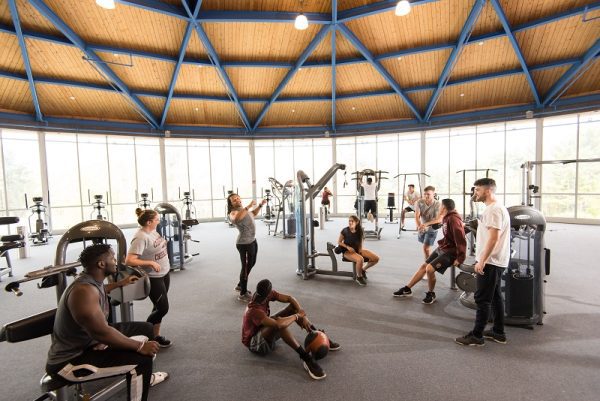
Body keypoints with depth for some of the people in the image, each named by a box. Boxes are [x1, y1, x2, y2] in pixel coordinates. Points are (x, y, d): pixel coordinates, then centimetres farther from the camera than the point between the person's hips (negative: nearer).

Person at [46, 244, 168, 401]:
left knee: (145, 328, 15)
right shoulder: (83, 291, -31)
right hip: (71, 358, -10)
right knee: (142, 358, -27)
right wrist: (140, 346, -27)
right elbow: (102, 333, -34)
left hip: (90, 339, 10)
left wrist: (121, 283, 42)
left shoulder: (92, 280, 0)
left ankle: (145, 376, 35)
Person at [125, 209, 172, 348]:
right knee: (162, 308, 0)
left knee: (160, 307, 16)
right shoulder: (140, 237, -25)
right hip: (153, 278, -8)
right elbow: (129, 260, -29)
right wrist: (151, 263, -29)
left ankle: (155, 335, 30)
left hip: (164, 273, 8)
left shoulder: (152, 231, 0)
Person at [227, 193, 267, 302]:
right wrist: (248, 206, -43)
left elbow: (253, 214, 31)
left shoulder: (243, 209, 11)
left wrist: (260, 205, 19)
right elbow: (236, 219, -43)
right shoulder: (233, 212, -17)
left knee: (251, 264, 23)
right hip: (244, 243, -10)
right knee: (246, 267, -1)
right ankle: (243, 294, 14)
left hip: (252, 240, 10)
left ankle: (240, 285, 41)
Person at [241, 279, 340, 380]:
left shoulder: (268, 294, -14)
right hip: (254, 343, -8)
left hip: (265, 331, 8)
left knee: (293, 306, -8)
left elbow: (289, 298, -10)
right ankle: (305, 358, -33)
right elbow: (278, 324, -48)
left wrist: (302, 316, -23)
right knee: (280, 323, -40)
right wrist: (297, 316, -32)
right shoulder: (254, 311, -36)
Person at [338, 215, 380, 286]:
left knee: (376, 258, -8)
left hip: (357, 249, 5)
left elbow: (360, 242, 7)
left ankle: (363, 269, 17)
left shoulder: (360, 231, -7)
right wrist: (348, 247, -18)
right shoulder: (345, 231, -16)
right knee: (360, 259, -36)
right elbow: (339, 242, -5)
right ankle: (359, 277, -7)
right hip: (347, 251, -5)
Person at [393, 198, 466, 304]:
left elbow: (461, 240, -25)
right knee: (423, 266, 9)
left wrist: (460, 258, -23)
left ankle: (431, 294, 6)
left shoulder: (453, 219, -23)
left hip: (450, 252, -10)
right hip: (442, 248, 10)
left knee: (429, 269, -20)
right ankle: (407, 289, 18)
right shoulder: (447, 218, 5)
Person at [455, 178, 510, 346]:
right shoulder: (495, 208, 14)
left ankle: (476, 335, 6)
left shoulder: (494, 210, -19)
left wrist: (482, 261, -23)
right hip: (495, 262, 10)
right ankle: (498, 332, 27)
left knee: (482, 299, -3)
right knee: (495, 297, 17)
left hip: (490, 262, -10)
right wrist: (482, 259, 21)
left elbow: (493, 238, -25)